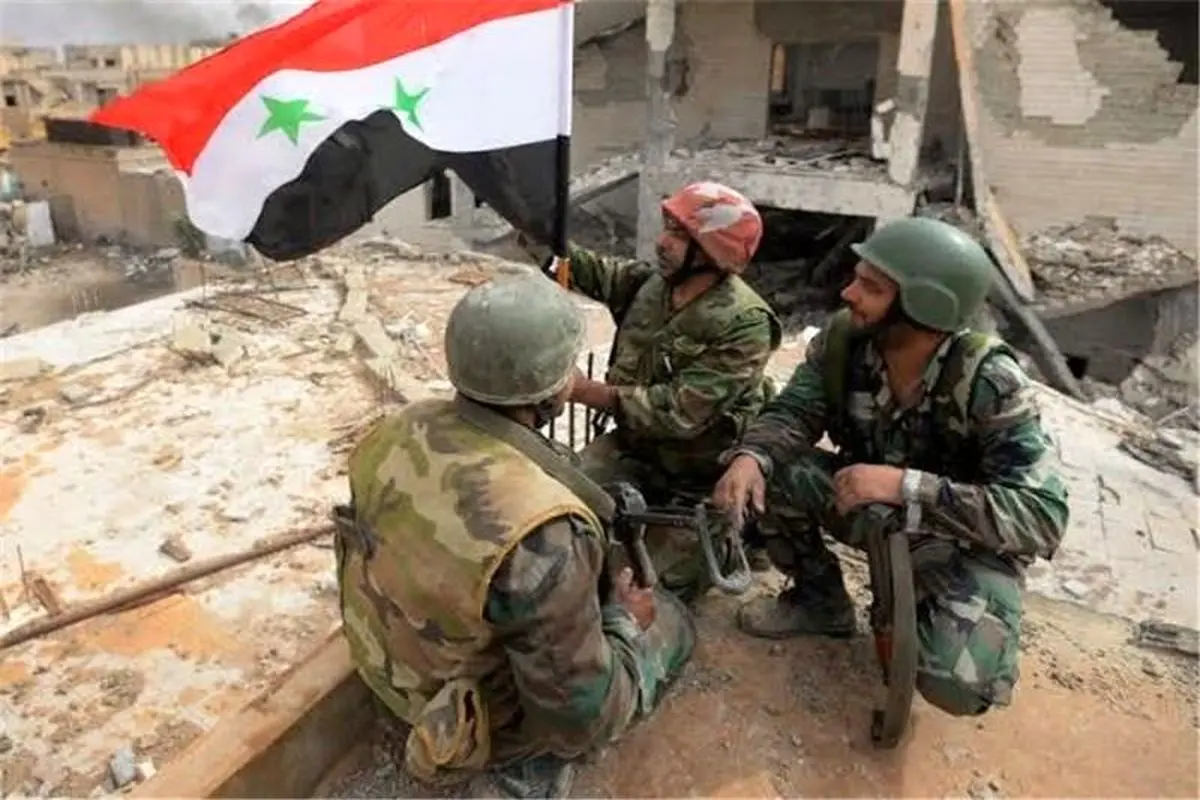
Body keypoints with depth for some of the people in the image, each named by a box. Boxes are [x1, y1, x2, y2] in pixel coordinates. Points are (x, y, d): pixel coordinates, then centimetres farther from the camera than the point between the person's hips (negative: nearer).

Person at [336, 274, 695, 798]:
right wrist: (624, 622, -10)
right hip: (477, 715, -6)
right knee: (669, 622, 9)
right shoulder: (543, 535, -39)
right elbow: (585, 717, -28)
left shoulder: (403, 428, -17)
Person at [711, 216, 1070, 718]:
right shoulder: (844, 340, -16)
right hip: (871, 508, 4)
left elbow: (1042, 516, -32)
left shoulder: (989, 384, -29)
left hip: (965, 540, -4)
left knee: (960, 683, -30)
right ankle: (821, 601, 7)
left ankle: (913, 613, 8)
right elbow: (793, 412, -10)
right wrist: (751, 456, -34)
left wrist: (905, 485, -41)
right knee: (766, 473, -19)